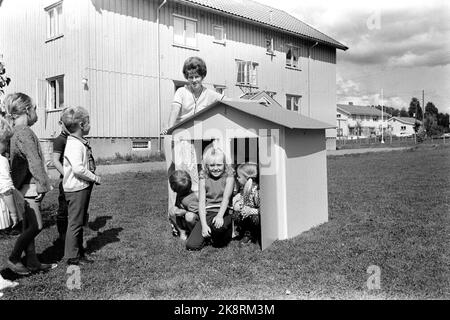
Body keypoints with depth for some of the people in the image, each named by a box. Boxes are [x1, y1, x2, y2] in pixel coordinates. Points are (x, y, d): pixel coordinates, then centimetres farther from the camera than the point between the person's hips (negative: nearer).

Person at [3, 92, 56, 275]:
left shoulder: (15, 131, 14)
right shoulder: (24, 132, -17)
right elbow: (34, 162, -20)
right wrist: (44, 184, -16)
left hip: (25, 187, 10)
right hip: (27, 187, -10)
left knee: (29, 226, 13)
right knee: (36, 225, -5)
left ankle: (33, 262, 21)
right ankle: (13, 259, 7)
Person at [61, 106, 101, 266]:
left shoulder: (81, 143, 10)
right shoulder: (74, 145, -21)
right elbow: (78, 168, -30)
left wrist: (92, 177, 9)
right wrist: (94, 177, -19)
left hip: (83, 187, 10)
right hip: (76, 188, -10)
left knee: (80, 222, 19)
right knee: (75, 222, 1)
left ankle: (79, 252, 31)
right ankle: (72, 256, 12)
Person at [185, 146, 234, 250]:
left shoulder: (228, 175, 1)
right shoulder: (204, 177, 6)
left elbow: (226, 198, -11)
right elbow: (201, 202, -1)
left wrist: (220, 215, -29)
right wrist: (204, 225, -14)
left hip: (224, 212, -2)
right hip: (207, 213, 2)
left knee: (218, 226, -39)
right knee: (191, 245, -15)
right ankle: (208, 235, 17)